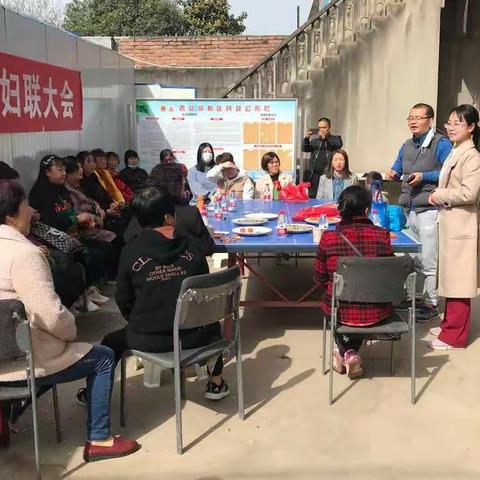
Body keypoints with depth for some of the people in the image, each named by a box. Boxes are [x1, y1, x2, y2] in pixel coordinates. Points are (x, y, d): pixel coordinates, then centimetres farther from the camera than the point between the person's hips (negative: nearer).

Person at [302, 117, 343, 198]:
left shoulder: (335, 138, 9)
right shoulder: (315, 140, 17)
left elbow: (339, 145, -11)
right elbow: (305, 149, 8)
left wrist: (325, 138, -25)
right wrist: (306, 139, -12)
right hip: (314, 174, 3)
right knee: (312, 197, 1)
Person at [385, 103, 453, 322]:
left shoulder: (441, 144, -8)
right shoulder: (406, 146, 15)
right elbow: (398, 168, 26)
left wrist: (424, 176, -20)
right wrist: (393, 173, 4)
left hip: (429, 211, -8)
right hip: (408, 210, 8)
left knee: (428, 261, -2)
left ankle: (431, 304, 8)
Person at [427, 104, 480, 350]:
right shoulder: (455, 153, 13)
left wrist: (439, 196, -13)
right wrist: (439, 196, 4)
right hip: (449, 223, 9)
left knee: (458, 281, -2)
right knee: (451, 278, 17)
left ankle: (454, 336, 6)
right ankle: (451, 324, 29)